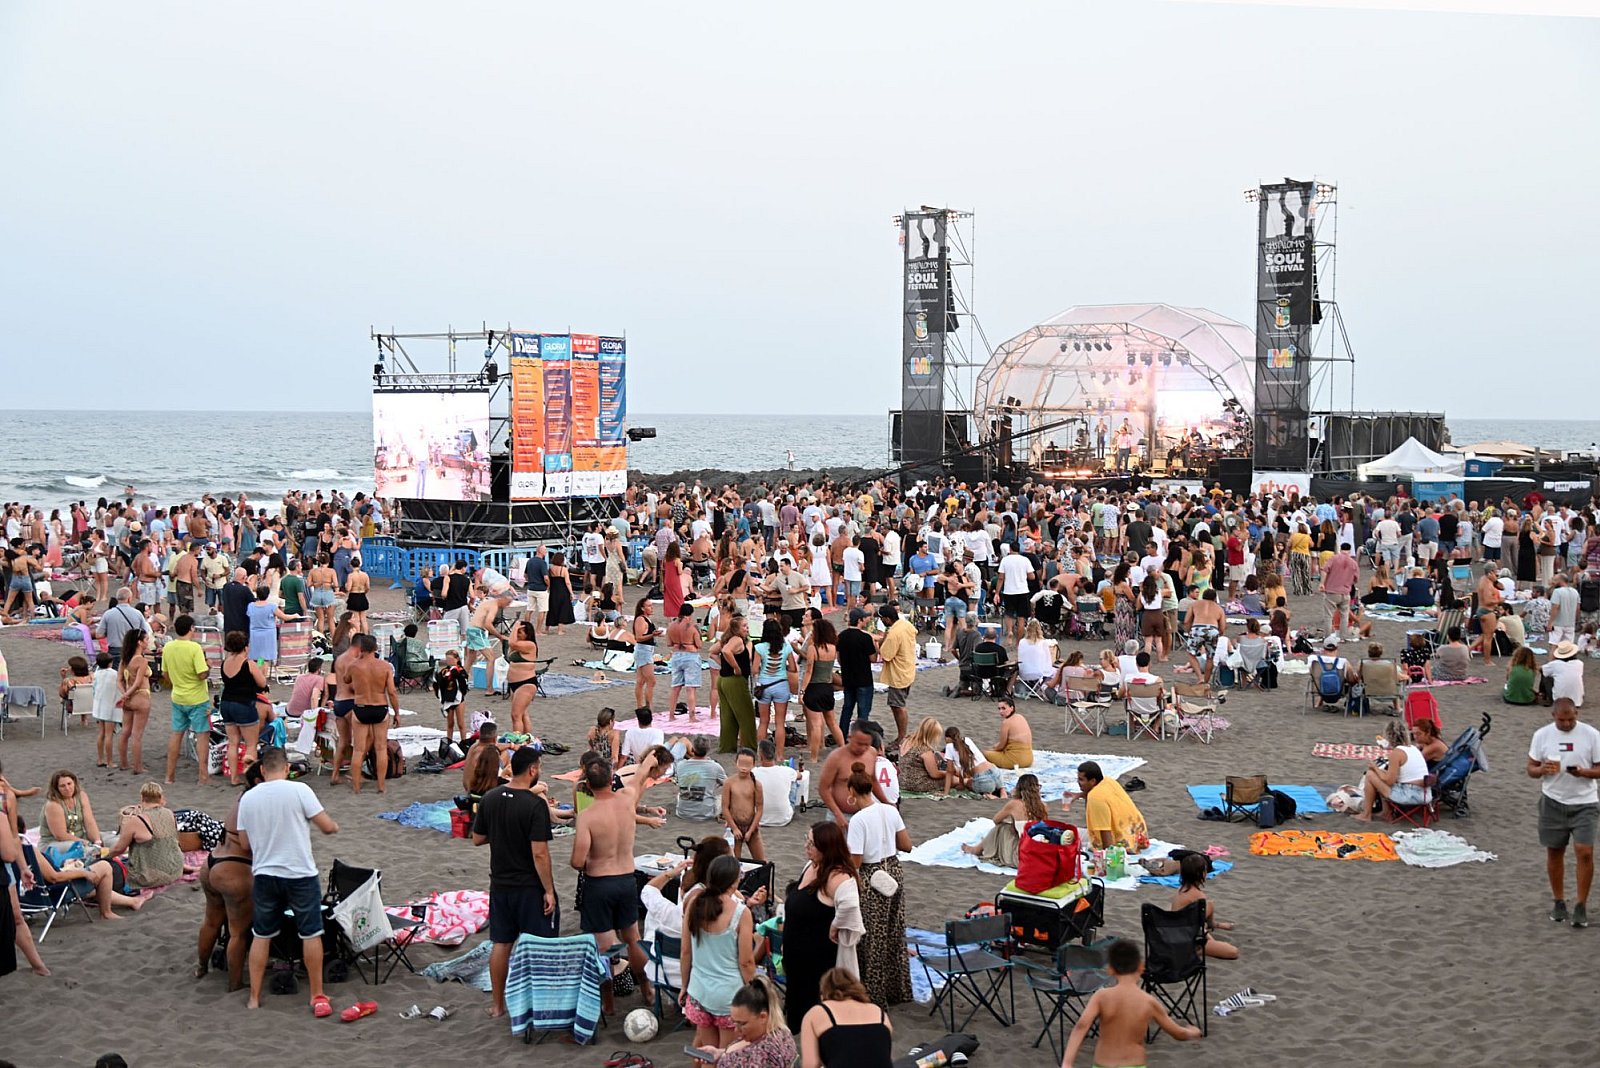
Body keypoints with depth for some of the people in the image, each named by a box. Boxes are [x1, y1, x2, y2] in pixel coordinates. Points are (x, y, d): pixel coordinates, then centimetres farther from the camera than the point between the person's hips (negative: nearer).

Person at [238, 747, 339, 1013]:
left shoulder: (248, 798, 2)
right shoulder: (299, 790, -10)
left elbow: (244, 844, 9)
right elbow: (327, 827, -8)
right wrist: (334, 827, 14)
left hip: (264, 874, 3)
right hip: (300, 874, -3)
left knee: (261, 936, 15)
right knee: (311, 934, 8)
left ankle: (254, 998, 18)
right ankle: (318, 997, 13)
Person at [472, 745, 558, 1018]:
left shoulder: (489, 799, -1)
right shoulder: (535, 804, -20)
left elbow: (477, 839, 9)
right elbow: (539, 853, -22)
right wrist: (549, 890, -14)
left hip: (500, 883, 6)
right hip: (530, 886, -6)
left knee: (501, 944, 15)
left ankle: (498, 1005, 24)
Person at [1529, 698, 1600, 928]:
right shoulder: (1542, 735, -2)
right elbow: (1531, 769, 3)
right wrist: (1542, 770, -20)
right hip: (1553, 802, 2)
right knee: (1554, 853, 9)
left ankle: (1581, 905, 0)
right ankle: (1559, 902, 24)